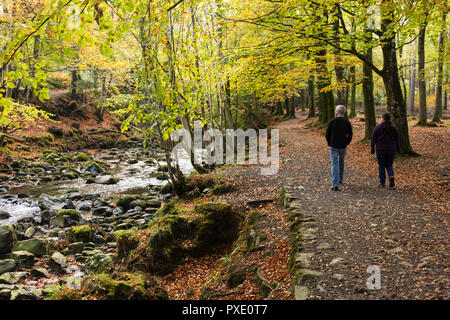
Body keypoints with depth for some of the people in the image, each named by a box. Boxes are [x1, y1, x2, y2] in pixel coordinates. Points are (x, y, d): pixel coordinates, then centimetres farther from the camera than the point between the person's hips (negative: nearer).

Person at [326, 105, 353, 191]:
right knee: (341, 163, 23)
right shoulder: (347, 122, -2)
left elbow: (327, 134, -6)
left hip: (333, 146, -3)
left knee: (334, 165, -3)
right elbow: (350, 135, 0)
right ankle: (340, 180, 37)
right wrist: (346, 143, 12)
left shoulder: (332, 121, -9)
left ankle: (335, 184, -12)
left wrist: (329, 143, 8)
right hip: (343, 147, 3)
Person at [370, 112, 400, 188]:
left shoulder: (377, 128, -7)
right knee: (389, 165, 15)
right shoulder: (393, 128, 3)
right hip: (391, 150, 3)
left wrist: (372, 149, 3)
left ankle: (382, 183, 9)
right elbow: (397, 139, 8)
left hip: (381, 150, -3)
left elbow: (373, 139, -6)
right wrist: (398, 149, 17)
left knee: (381, 166, 7)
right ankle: (391, 176, -11)